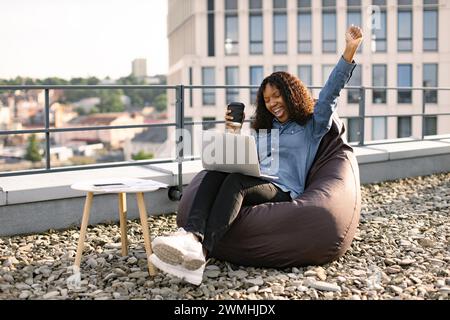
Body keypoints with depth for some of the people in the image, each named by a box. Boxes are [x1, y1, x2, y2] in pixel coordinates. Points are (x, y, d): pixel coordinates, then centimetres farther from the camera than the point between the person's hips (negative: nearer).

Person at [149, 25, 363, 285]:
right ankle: (192, 235, -53)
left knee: (235, 181, -35)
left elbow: (331, 93, 4)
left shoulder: (312, 126, 16)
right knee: (218, 170, -28)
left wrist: (350, 50, -5)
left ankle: (201, 253, -55)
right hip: (255, 184, 5)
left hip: (284, 193, -5)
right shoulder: (266, 129, 33)